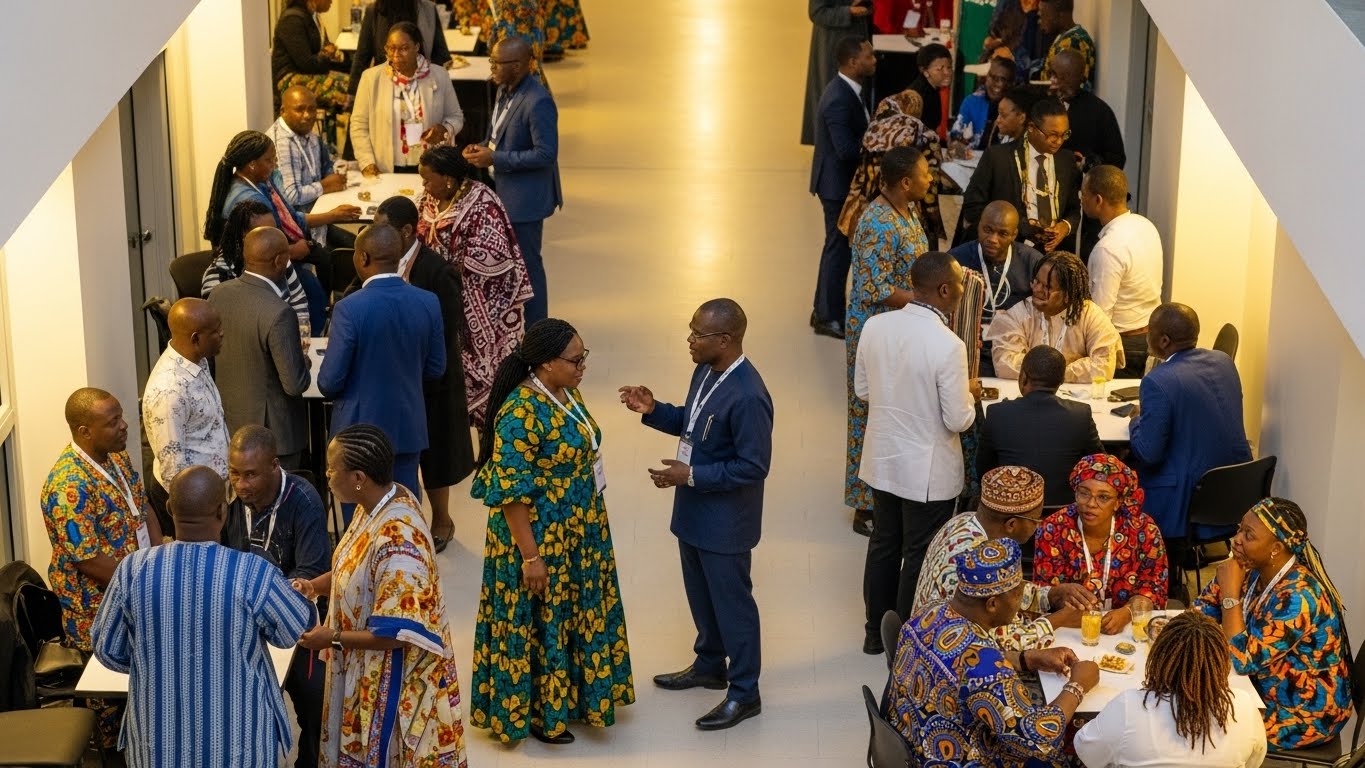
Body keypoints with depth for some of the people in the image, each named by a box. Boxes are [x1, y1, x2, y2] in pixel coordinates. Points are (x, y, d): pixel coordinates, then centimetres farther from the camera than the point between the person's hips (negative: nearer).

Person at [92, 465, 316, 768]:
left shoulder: (133, 570, -14)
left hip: (159, 737, 2)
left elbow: (108, 652, 0)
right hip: (237, 739, -2)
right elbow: (298, 629, -3)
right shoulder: (253, 574, -21)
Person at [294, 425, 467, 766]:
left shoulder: (397, 543, -35)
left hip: (394, 678, -9)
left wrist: (332, 639, -18)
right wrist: (315, 585, -4)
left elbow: (397, 634, -28)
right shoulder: (380, 500, -8)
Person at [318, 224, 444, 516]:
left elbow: (330, 381, -16)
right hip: (409, 427, 4)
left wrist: (328, 386, 7)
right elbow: (435, 369, 4)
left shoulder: (350, 309, -21)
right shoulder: (429, 303, -6)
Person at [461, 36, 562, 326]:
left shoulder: (538, 102, -23)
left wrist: (495, 158, -23)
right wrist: (483, 148, -1)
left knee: (527, 264, 2)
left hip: (525, 198, -9)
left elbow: (545, 153, -24)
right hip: (503, 191, 9)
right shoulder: (504, 91, 6)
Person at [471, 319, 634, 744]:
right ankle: (534, 712, 24)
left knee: (574, 614, 21)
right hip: (540, 539, -9)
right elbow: (510, 491, -24)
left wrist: (589, 524, 20)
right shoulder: (521, 413, -26)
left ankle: (568, 695, 38)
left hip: (578, 533, 9)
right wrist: (530, 556, -22)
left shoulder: (566, 394, 1)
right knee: (539, 622, 7)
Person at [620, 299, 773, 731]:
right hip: (694, 510, 9)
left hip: (725, 520, -9)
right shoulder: (706, 371, 0)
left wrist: (692, 476, -25)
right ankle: (709, 666, 44)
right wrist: (653, 411, -2)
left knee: (732, 601, 5)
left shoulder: (747, 396, -29)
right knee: (700, 594, 24)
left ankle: (744, 693, 20)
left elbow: (753, 466, -25)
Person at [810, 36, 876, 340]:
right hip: (838, 183, -10)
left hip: (839, 180, 10)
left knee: (837, 245, 19)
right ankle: (830, 317, 11)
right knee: (839, 247, 0)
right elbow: (846, 149, -28)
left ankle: (823, 310, 30)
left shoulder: (845, 89, 6)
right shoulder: (839, 99, -25)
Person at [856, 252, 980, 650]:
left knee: (883, 546, 21)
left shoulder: (875, 326, -8)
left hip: (883, 461, 6)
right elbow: (958, 420, -20)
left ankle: (876, 632, 36)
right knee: (919, 558, 11)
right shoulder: (948, 346, -26)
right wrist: (969, 393, 0)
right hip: (928, 472, -6)